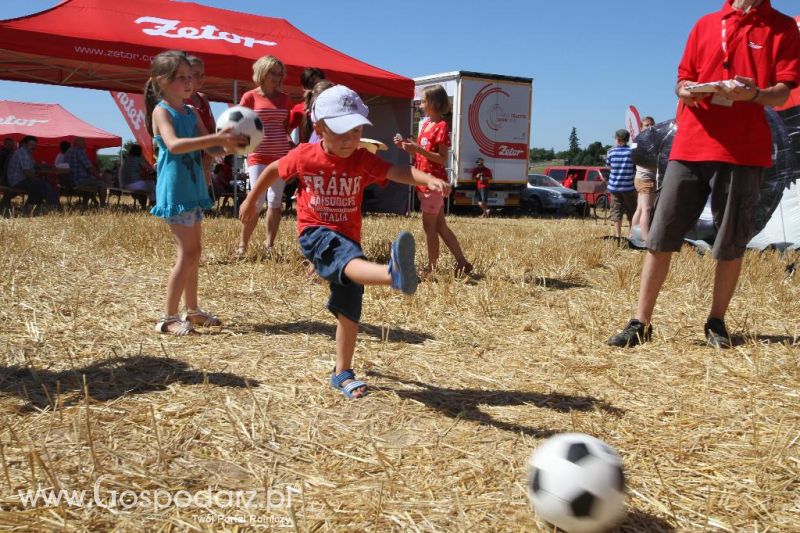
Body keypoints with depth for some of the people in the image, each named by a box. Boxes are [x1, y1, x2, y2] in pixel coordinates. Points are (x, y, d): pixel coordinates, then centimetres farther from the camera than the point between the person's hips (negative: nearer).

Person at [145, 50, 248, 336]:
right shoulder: (161, 111, -10)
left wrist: (228, 143, -14)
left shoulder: (191, 112, 13)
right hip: (175, 189, -9)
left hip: (193, 188, 9)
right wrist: (216, 139, -35)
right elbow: (173, 144, -28)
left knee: (194, 251, 14)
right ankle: (169, 317, -2)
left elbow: (209, 148, 8)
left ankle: (192, 310, 27)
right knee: (188, 253, -10)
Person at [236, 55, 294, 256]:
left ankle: (269, 244, 13)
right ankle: (242, 244, 3)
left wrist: (291, 143, 4)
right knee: (258, 199, -12)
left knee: (275, 201, 5)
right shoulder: (250, 96, 0)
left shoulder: (283, 98, 11)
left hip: (280, 155, 4)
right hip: (258, 155, -4)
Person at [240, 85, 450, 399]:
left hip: (347, 238, 4)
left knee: (350, 310, 6)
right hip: (315, 233, -4)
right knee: (350, 260, -37)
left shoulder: (362, 160, -5)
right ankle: (394, 274, -71)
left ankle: (342, 373, 21)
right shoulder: (304, 156, -5)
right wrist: (251, 201, 22)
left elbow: (397, 171, -22)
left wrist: (429, 180, -41)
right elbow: (273, 169, 13)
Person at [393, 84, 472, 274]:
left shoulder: (442, 126, -12)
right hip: (423, 181, 9)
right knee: (440, 226, 11)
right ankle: (462, 263, 16)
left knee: (429, 226, -3)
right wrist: (406, 146, 3)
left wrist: (418, 149, -24)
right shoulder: (425, 123, 14)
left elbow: (442, 159, -17)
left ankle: (432, 267, 6)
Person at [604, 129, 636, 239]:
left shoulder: (611, 152, -2)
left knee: (617, 211, 6)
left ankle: (617, 234, 3)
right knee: (631, 212, 12)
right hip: (629, 187, -1)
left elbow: (609, 166, 7)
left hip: (614, 186, 1)